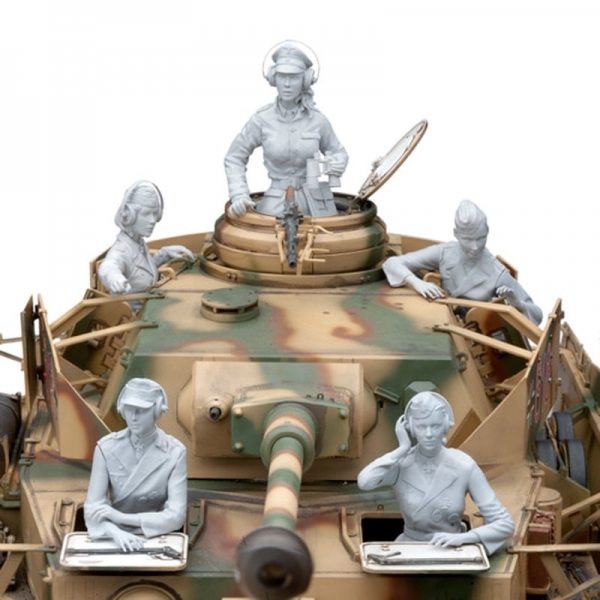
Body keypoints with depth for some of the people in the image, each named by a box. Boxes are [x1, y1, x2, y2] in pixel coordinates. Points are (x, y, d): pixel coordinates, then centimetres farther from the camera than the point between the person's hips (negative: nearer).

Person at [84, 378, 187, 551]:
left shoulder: (174, 452, -8)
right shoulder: (106, 447, -5)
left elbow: (176, 516, -13)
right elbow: (92, 507, -10)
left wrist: (121, 517, -17)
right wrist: (115, 532, -29)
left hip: (155, 538, -1)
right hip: (115, 539, 1)